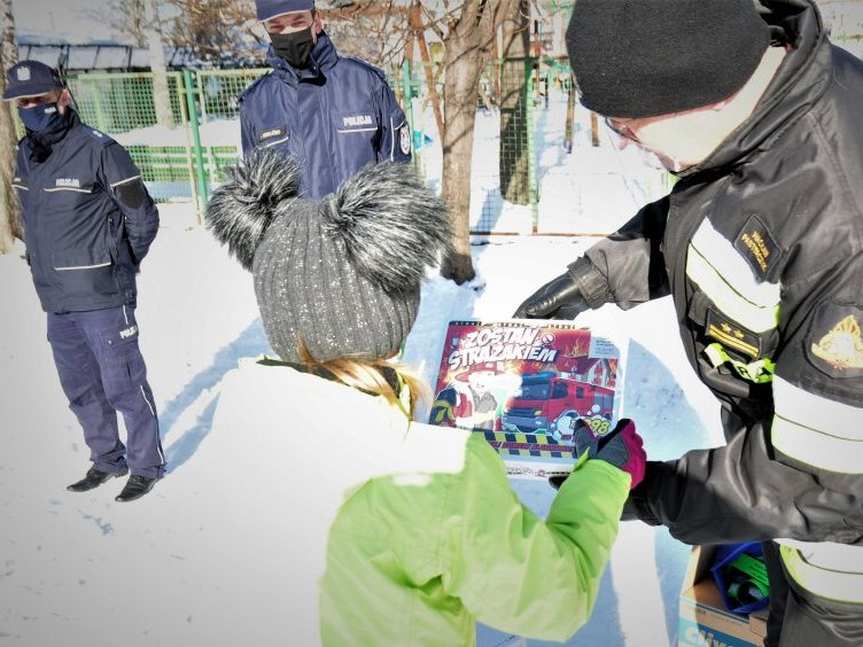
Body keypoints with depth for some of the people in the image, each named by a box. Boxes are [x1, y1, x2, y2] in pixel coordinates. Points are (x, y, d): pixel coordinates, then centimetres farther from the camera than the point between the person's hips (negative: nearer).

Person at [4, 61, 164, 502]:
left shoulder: (99, 150, -13)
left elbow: (142, 218, -7)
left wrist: (114, 268, 5)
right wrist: (48, 265, 15)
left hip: (102, 297, -7)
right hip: (55, 299, 7)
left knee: (124, 386, 1)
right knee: (81, 390, 17)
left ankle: (146, 465, 18)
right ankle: (107, 460, 33)